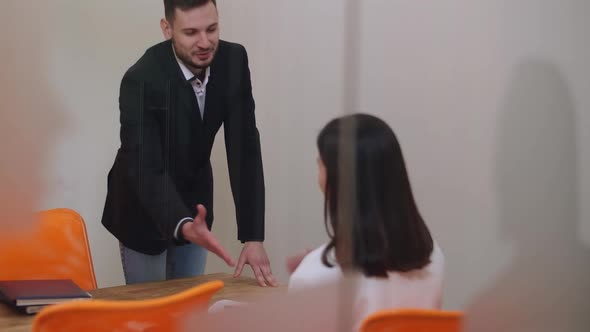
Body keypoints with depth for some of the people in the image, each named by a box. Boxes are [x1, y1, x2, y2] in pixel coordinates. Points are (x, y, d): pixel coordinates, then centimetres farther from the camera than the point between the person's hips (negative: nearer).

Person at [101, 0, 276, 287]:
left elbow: (244, 149, -18)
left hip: (193, 199, 4)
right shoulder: (142, 80, -31)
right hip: (143, 207, -4)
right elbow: (145, 169, -36)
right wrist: (184, 226, -55)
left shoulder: (233, 61, -18)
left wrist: (253, 236, -26)